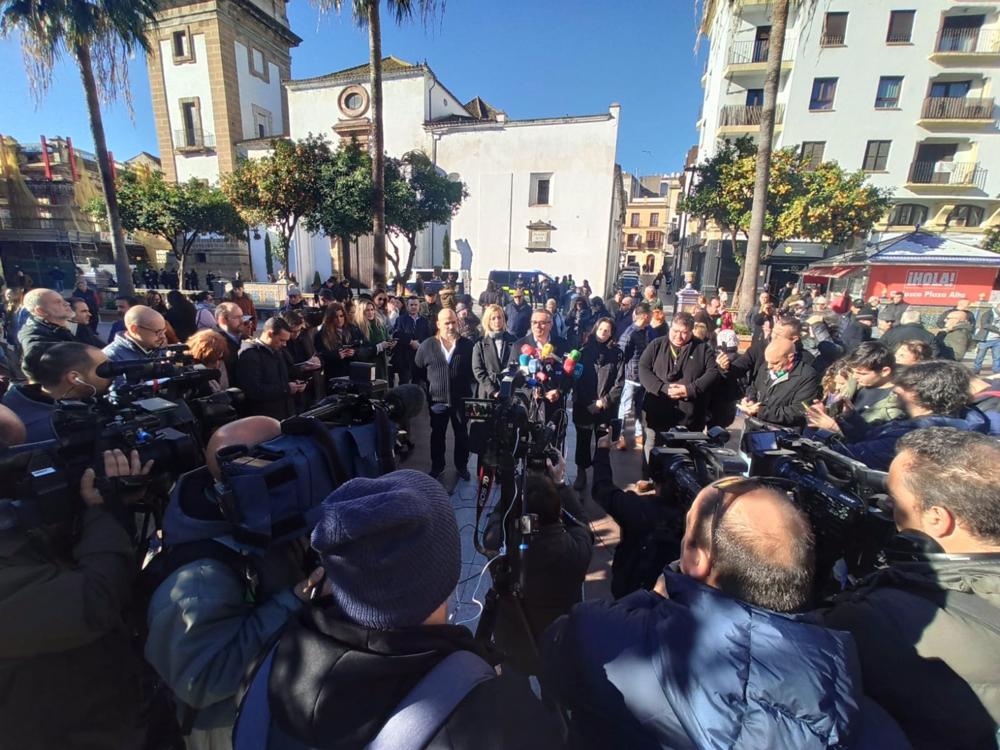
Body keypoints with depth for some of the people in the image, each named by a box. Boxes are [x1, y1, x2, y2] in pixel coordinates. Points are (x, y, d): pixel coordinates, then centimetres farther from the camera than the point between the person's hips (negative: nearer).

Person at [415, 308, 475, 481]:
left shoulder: (467, 345, -3)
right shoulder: (427, 345, -3)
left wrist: (468, 385, -1)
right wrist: (424, 390, 6)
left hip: (461, 399, 0)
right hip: (437, 400, 0)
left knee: (462, 435, 13)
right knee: (437, 435, 14)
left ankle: (462, 466, 31)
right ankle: (437, 467, 32)